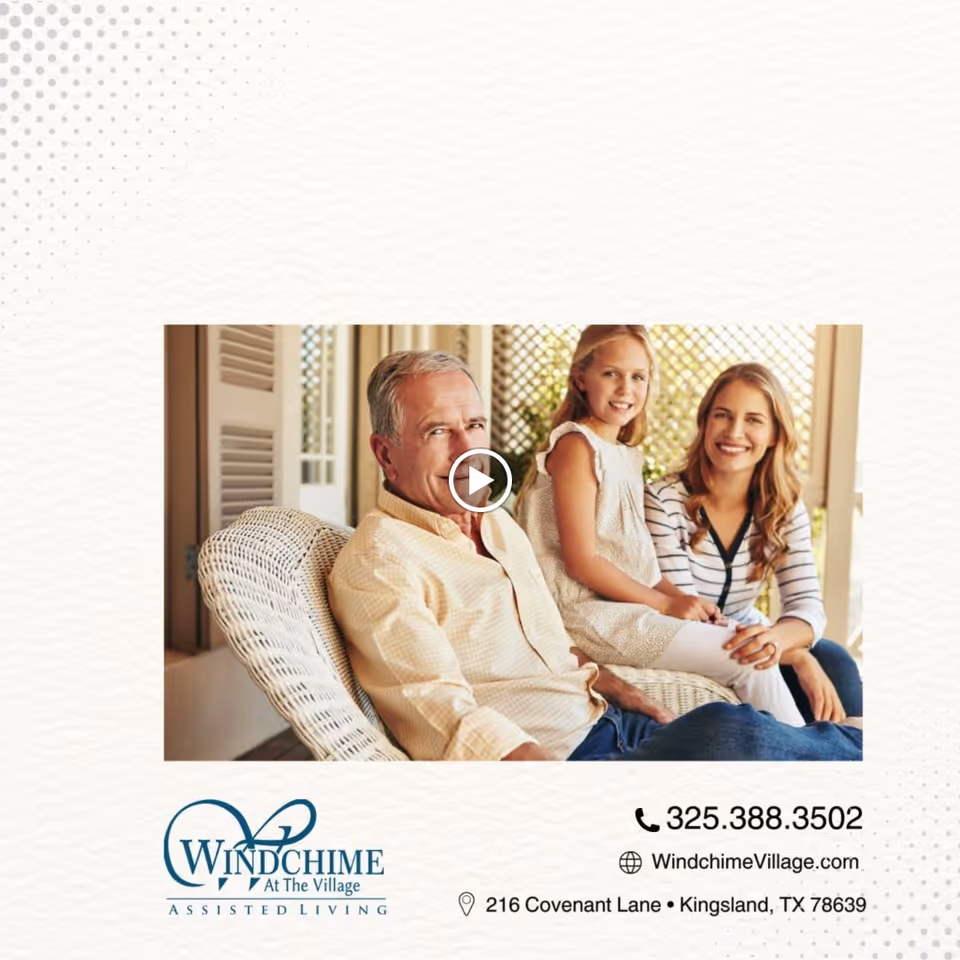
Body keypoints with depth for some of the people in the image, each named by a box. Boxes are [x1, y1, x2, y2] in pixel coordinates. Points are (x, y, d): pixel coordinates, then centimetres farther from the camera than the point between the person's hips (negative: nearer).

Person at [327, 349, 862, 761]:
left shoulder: (500, 526, 13)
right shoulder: (378, 561, -13)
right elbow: (453, 722, -20)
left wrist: (616, 689, 5)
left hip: (609, 723, 8)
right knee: (729, 732, -24)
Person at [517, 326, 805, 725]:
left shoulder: (629, 454, 14)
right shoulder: (576, 446, -13)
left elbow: (637, 556, 14)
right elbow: (582, 561, -18)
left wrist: (683, 599, -1)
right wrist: (666, 603, -11)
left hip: (630, 604, 9)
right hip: (592, 613, -8)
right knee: (751, 661, -8)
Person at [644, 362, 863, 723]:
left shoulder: (785, 507, -5)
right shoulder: (663, 501, -21)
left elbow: (807, 604, -12)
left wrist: (774, 637, -38)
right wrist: (796, 656, -30)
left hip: (746, 641, 5)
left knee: (834, 663, -21)